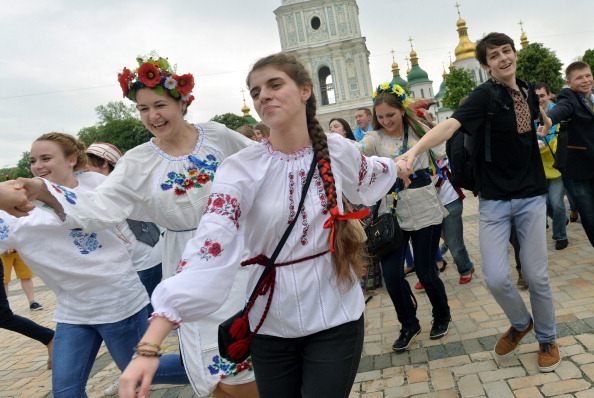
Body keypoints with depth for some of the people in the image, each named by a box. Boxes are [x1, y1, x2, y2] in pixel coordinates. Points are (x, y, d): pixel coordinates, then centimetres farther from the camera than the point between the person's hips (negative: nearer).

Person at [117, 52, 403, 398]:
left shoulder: (338, 150, -5)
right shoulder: (242, 169, -14)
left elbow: (369, 175, 19)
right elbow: (207, 249, -25)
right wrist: (149, 347, -32)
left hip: (337, 317, 1)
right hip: (272, 325, -1)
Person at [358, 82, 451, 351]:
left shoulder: (420, 130, 4)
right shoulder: (375, 137, 1)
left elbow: (442, 158, 11)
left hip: (425, 210, -1)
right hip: (391, 213, 1)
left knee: (426, 272, 4)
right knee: (391, 274, -3)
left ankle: (442, 316, 35)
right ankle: (409, 325, 23)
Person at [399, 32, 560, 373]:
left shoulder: (528, 91, 7)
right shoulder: (486, 94, -11)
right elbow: (451, 124, -30)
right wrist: (414, 150, -44)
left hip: (531, 196, 4)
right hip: (494, 200, -3)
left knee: (537, 275, 4)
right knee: (497, 278, -7)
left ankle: (547, 338, 29)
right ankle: (521, 323, 25)